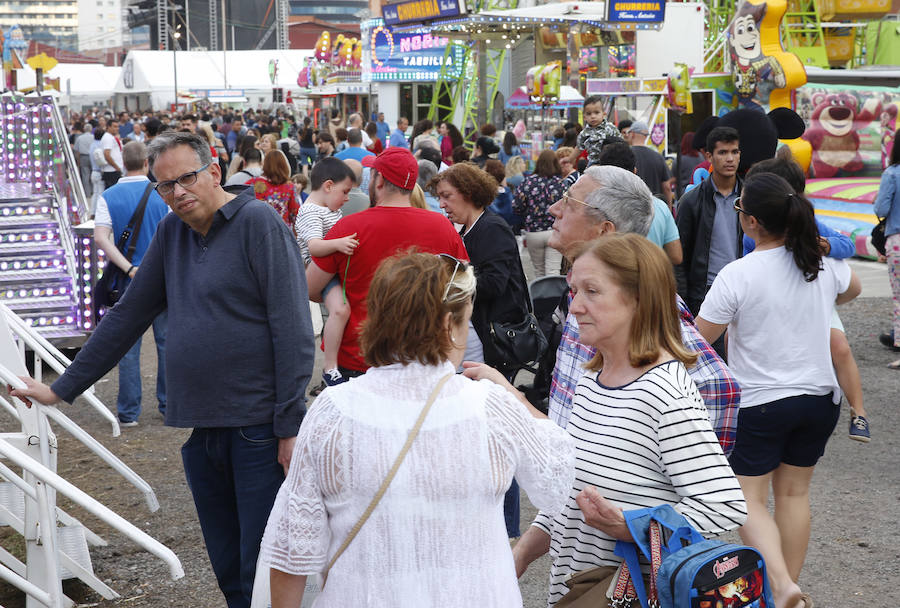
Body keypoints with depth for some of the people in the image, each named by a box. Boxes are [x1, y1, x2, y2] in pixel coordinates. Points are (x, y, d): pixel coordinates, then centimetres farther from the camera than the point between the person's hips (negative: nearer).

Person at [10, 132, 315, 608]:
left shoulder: (258, 222, -7)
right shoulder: (173, 230, 13)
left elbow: (293, 331, -11)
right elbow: (129, 315, 20)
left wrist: (290, 425, -15)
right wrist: (62, 389, 20)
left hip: (259, 430, -6)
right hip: (200, 430, 6)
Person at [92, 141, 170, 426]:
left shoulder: (109, 197, -2)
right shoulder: (163, 194, -3)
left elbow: (101, 237, -14)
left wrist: (128, 268, -17)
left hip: (129, 279, 0)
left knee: (128, 346, 5)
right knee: (167, 341, 11)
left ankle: (129, 412, 7)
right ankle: (170, 405, 18)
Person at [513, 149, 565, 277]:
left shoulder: (528, 181, -4)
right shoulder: (560, 183, -6)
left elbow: (517, 206, -4)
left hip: (533, 232, 1)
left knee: (539, 271, 17)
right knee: (553, 271, -2)